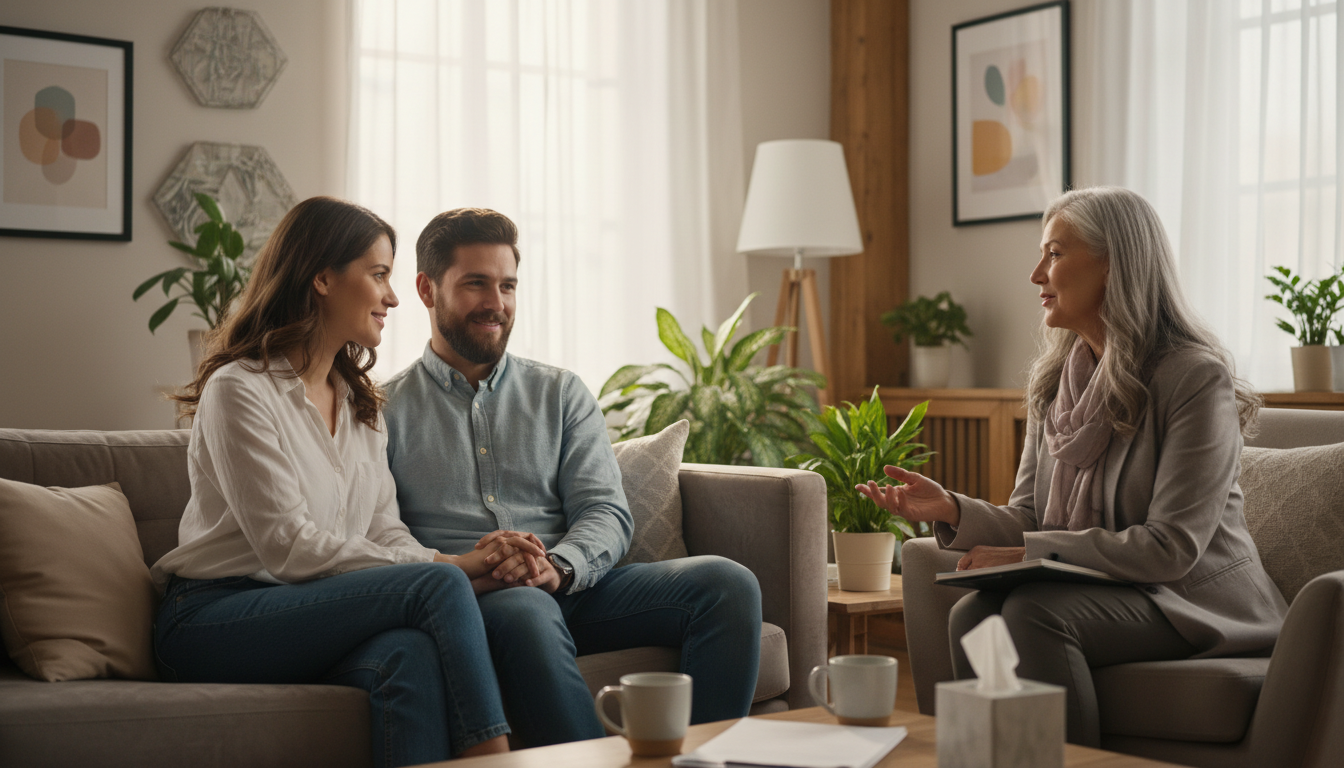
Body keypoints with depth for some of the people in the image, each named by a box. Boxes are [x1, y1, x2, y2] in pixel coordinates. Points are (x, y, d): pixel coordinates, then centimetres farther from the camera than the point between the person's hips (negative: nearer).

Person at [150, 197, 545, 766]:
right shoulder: (239, 389, -7)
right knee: (437, 585, -27)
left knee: (411, 652, -32)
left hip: (312, 620, 6)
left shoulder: (357, 399, 19)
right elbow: (288, 547, -15)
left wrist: (472, 566, -10)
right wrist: (448, 567, -17)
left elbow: (386, 531, 11)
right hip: (214, 622, -5)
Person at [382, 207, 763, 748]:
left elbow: (607, 512, 8)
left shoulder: (562, 394, 20)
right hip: (465, 601, -3)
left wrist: (557, 566, -15)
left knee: (727, 584, -20)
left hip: (574, 586, 4)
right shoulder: (387, 410, 11)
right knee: (527, 612, -40)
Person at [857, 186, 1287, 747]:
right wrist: (952, 511, -12)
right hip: (1093, 593, 6)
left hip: (1196, 600, -6)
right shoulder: (1055, 378, 9)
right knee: (972, 615, -23)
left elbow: (1171, 547, -19)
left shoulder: (1196, 376, -13)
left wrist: (1029, 553, -20)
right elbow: (1029, 517, 8)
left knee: (1032, 612, -31)